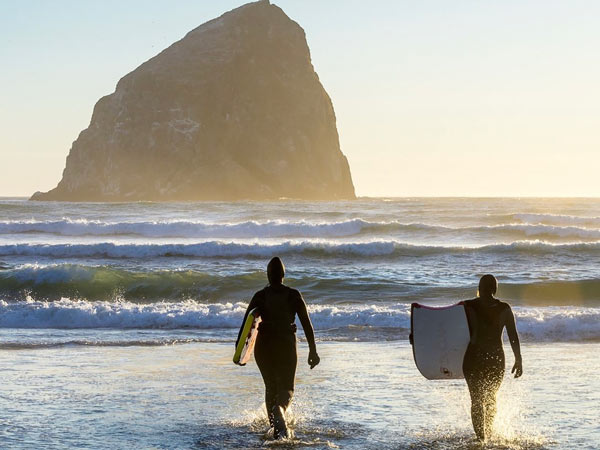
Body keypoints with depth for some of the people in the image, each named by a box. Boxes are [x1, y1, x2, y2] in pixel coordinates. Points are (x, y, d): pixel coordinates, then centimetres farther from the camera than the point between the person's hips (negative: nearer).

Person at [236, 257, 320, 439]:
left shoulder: (260, 296, -2)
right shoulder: (294, 295, -2)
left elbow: (246, 323, -6)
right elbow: (306, 323, -3)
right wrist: (313, 350, 1)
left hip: (264, 345, 1)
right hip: (286, 344, -1)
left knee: (271, 387, 18)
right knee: (287, 388, 9)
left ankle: (276, 428, 10)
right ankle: (279, 407, -26)